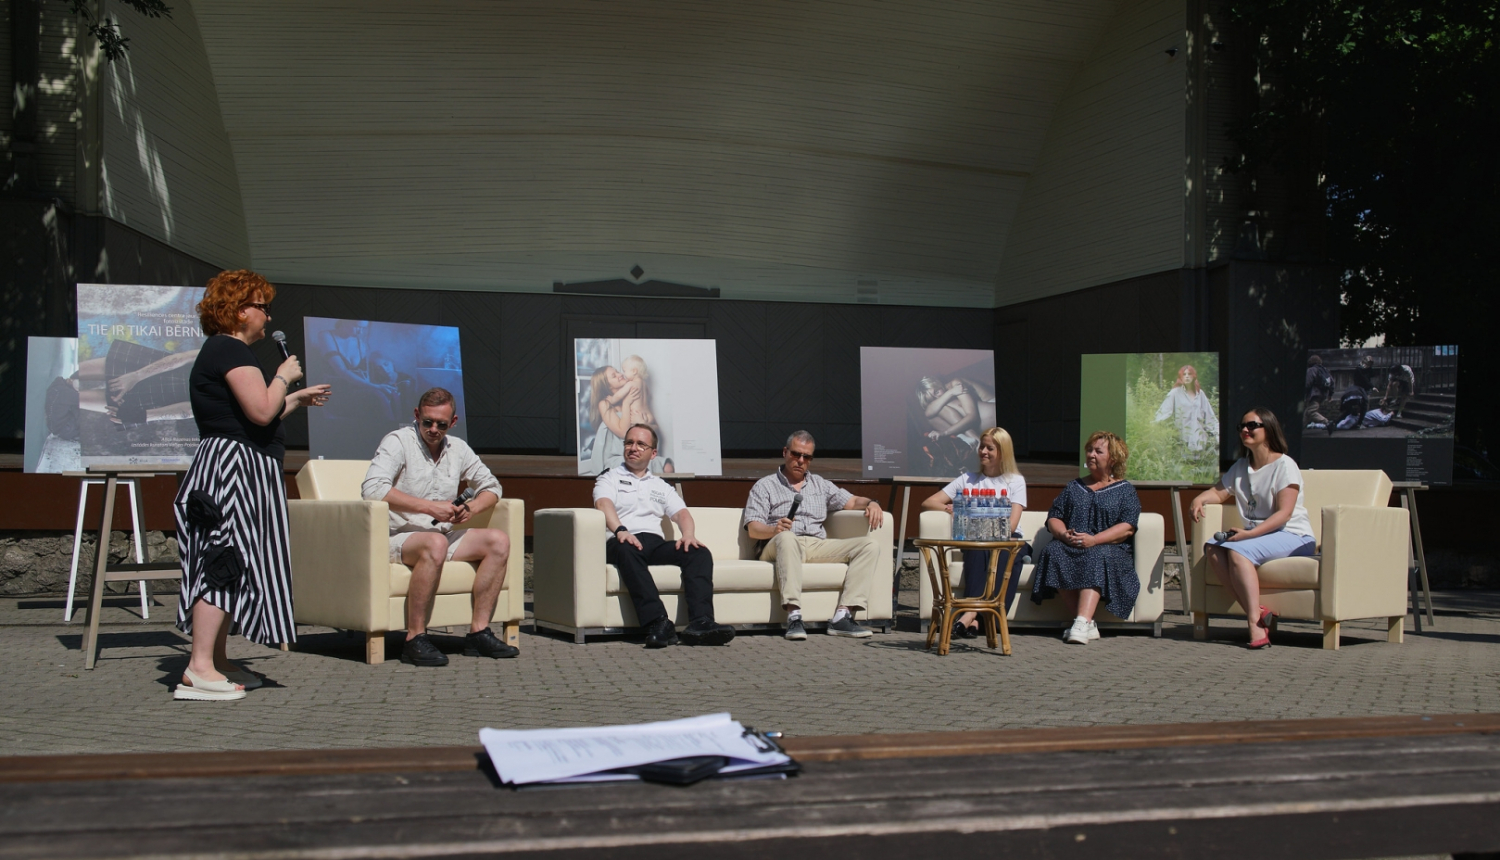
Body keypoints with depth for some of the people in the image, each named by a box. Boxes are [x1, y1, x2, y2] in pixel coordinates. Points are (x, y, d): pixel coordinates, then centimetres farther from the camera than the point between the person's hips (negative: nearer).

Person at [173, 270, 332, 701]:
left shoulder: (222, 351, 22)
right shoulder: (232, 350, -12)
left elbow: (253, 414, 26)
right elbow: (261, 412, -22)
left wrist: (297, 399, 29)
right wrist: (283, 376, -7)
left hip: (241, 470, 11)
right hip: (233, 466, -11)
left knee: (231, 565, 11)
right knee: (226, 561, -14)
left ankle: (217, 662, 14)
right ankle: (199, 669, -16)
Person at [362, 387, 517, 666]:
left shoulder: (458, 449, 12)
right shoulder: (398, 441, -7)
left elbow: (491, 486, 20)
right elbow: (372, 488, -22)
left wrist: (471, 508, -4)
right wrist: (429, 507, -25)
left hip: (443, 536, 7)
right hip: (398, 537, -7)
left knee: (498, 541, -12)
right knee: (435, 543, -37)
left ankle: (478, 633, -13)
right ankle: (415, 640, -32)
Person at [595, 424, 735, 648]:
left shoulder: (661, 486, 30)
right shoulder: (609, 479, 19)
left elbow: (681, 513, 15)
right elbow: (604, 505, -3)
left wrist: (688, 535, -10)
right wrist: (620, 530, -26)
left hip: (656, 544, 4)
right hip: (623, 542, -4)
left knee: (700, 553, -24)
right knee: (626, 550, -41)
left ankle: (700, 622, -42)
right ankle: (658, 623, -52)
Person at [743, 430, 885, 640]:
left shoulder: (821, 485, 28)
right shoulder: (765, 486, 14)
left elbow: (852, 501, 21)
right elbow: (753, 529, 2)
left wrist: (871, 503, -3)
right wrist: (774, 529, -20)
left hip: (818, 546, 4)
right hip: (779, 548, -4)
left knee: (869, 547, -16)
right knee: (786, 537, -41)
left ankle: (841, 616, -30)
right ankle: (794, 617, -48)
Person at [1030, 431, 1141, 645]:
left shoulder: (1125, 490, 14)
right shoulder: (1074, 487, 26)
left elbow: (1127, 528, -3)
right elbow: (1053, 518, 14)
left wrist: (1094, 539, -19)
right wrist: (1064, 534, -10)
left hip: (1109, 549, -3)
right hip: (1070, 547, 3)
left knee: (1095, 557, -38)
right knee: (1053, 551, -31)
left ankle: (1082, 623, -52)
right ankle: (1088, 623, -34)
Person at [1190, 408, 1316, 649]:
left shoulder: (1284, 465, -7)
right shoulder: (1241, 466, 18)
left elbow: (1283, 514, -15)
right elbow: (1220, 492, 16)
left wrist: (1250, 534, -26)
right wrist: (1200, 499, -9)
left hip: (1293, 537, -7)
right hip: (1255, 536, 7)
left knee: (1238, 551, -33)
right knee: (1212, 548, -22)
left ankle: (1255, 621, -34)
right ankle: (1256, 611, -29)